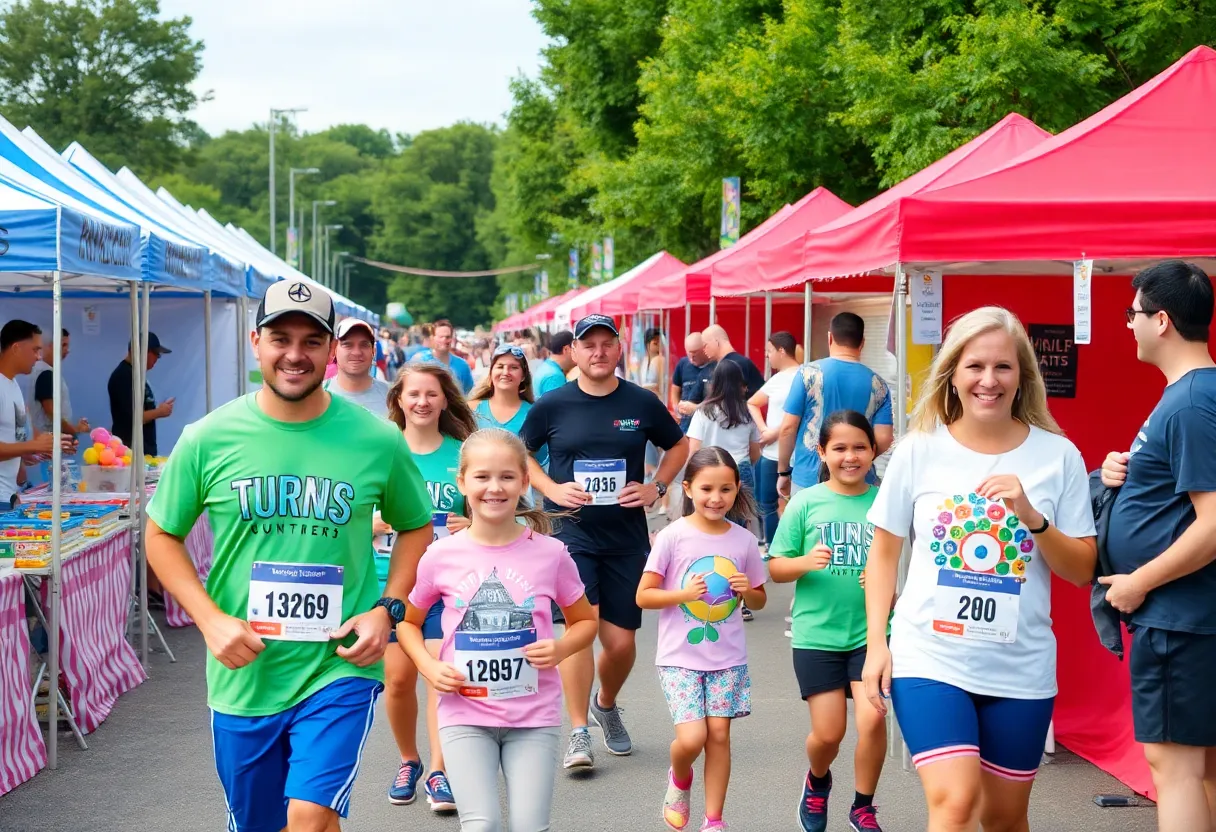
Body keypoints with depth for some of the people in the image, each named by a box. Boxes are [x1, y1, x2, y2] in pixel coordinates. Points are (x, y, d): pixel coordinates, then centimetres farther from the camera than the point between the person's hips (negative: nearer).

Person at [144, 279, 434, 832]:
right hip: (243, 676, 2)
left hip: (340, 669, -2)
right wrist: (209, 619, -8)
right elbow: (162, 535, 6)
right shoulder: (207, 439, -4)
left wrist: (387, 610, -4)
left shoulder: (378, 440, -4)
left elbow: (416, 527, 11)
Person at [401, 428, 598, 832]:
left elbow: (585, 621, 11)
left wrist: (561, 648, -10)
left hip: (534, 715, 1)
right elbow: (408, 621, 12)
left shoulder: (550, 554, -3)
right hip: (465, 715, -1)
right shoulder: (441, 556, -3)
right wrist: (429, 667, -6)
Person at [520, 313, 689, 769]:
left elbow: (679, 445, 17)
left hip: (626, 536, 2)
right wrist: (551, 488, -4)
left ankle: (606, 705, 36)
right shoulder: (552, 405, -1)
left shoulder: (642, 403, 2)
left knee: (621, 640, 5)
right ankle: (579, 734, -8)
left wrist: (657, 487, 1)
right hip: (570, 532, -2)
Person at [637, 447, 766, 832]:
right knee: (691, 738, -11)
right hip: (681, 657, -2)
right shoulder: (673, 537, -8)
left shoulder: (743, 540, 1)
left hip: (727, 657, 3)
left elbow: (759, 600, 12)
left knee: (719, 734, 1)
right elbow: (643, 596, -6)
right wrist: (685, 593, -21)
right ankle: (679, 780, 23)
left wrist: (747, 590, -10)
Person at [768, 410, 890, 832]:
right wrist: (807, 562, -18)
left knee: (872, 718, -14)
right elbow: (776, 568, 2)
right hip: (816, 635, 0)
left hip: (871, 631, 0)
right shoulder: (806, 503, -2)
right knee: (828, 733, 1)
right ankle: (817, 781, 37)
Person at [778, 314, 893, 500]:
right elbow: (884, 439, -1)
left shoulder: (808, 373, -4)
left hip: (809, 479, -2)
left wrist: (783, 471, 8)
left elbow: (788, 427, -4)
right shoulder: (877, 384, 2)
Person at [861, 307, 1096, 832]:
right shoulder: (919, 449, -1)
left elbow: (1082, 571, 2)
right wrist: (876, 644, -1)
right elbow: (884, 553, 7)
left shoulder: (1058, 456, 0)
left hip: (1020, 668, 2)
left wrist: (1031, 516, -14)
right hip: (928, 656, -2)